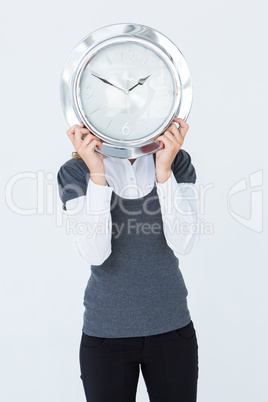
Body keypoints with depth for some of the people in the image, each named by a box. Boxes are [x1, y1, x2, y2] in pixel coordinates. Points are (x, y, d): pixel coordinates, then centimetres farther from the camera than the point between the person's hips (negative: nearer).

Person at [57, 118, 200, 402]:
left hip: (172, 326, 2)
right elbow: (94, 254, -19)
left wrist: (164, 170, -23)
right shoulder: (75, 172, -7)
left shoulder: (178, 162, -3)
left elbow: (183, 243, -15)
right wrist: (97, 173, -25)